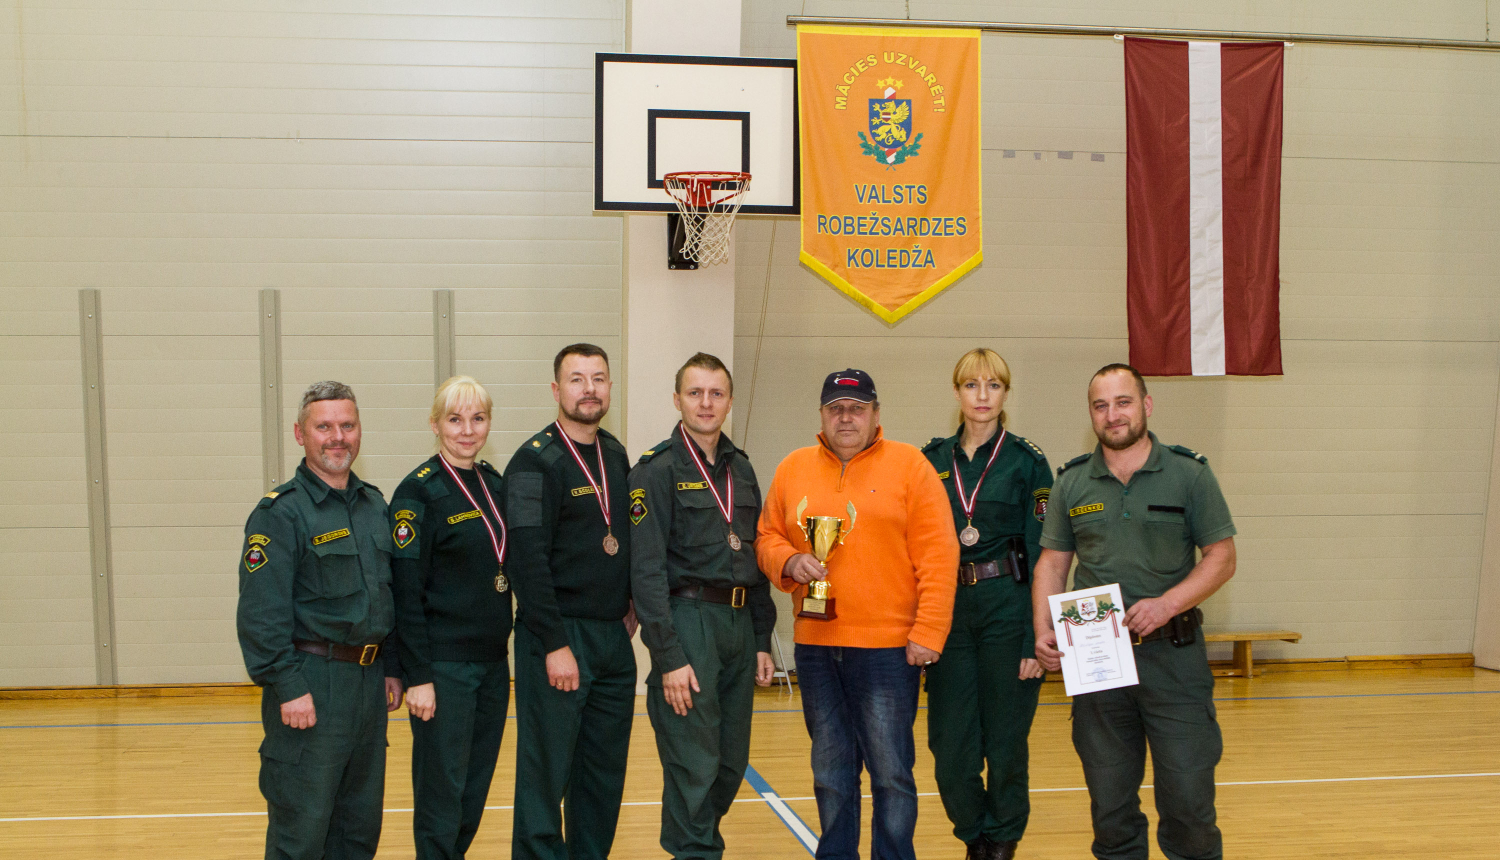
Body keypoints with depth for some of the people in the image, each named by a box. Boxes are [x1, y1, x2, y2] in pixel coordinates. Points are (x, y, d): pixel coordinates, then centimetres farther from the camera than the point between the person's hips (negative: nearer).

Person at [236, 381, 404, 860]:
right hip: (311, 685, -7)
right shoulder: (281, 512, -10)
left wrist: (391, 668, 14)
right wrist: (287, 688, -19)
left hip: (369, 683, 7)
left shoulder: (374, 505, 12)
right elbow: (260, 612, -16)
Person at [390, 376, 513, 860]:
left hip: (493, 663, 7)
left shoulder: (495, 485, 9)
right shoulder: (418, 492, -11)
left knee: (475, 792, 14)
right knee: (441, 796, 1)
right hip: (443, 668, -7)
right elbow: (406, 593, -14)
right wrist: (417, 677, -16)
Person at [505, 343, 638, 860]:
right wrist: (555, 645, -18)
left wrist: (631, 603, 9)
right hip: (558, 638, -7)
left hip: (614, 639, 7)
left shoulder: (615, 455, 11)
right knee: (546, 773, 0)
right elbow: (528, 561, -16)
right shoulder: (536, 461, -10)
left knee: (605, 773, 12)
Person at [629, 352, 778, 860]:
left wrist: (762, 640, 13)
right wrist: (668, 658, -17)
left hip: (739, 625, 7)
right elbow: (646, 571, -12)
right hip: (688, 623, -7)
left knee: (731, 766, 13)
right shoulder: (658, 471, -7)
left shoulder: (741, 469, 14)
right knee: (694, 768, -4)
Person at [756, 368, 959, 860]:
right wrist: (790, 562, -6)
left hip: (888, 648, -4)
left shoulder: (910, 465, -1)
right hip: (815, 646, 4)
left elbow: (938, 557, -5)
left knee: (891, 772, 1)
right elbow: (767, 538, 16)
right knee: (831, 772, 13)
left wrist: (927, 634, -11)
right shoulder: (793, 469, 10)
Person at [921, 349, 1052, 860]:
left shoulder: (1027, 462, -1)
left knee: (1005, 738, 4)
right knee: (950, 742, 2)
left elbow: (1043, 554, -4)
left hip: (1008, 607, -2)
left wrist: (1038, 638, -10)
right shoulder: (932, 461, 8)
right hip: (947, 609, 3)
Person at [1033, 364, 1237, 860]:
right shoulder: (1072, 482, 7)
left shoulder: (1189, 474, 0)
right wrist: (1043, 631, -5)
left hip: (1172, 655, -2)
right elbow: (1052, 562, 10)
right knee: (1109, 801, 10)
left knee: (1188, 797, -4)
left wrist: (1166, 604, -16)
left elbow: (1222, 559, -1)